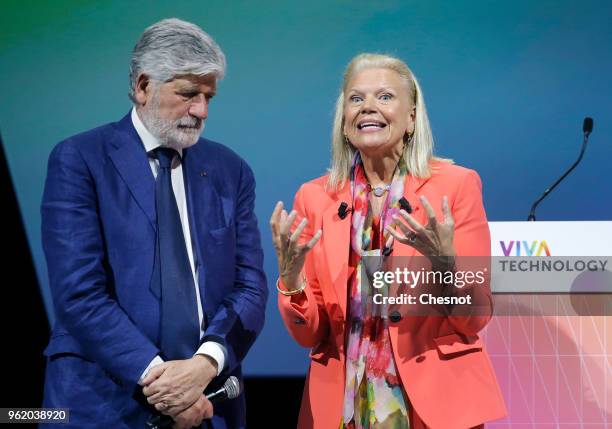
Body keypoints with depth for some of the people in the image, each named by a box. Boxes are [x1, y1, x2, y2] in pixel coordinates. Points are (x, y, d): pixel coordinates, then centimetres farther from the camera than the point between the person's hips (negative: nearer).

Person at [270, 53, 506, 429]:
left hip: (436, 398, -1)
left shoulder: (456, 184, -7)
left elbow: (476, 320, -7)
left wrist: (445, 262, -25)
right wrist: (290, 275, -19)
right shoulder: (315, 197, -1)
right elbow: (309, 334, -1)